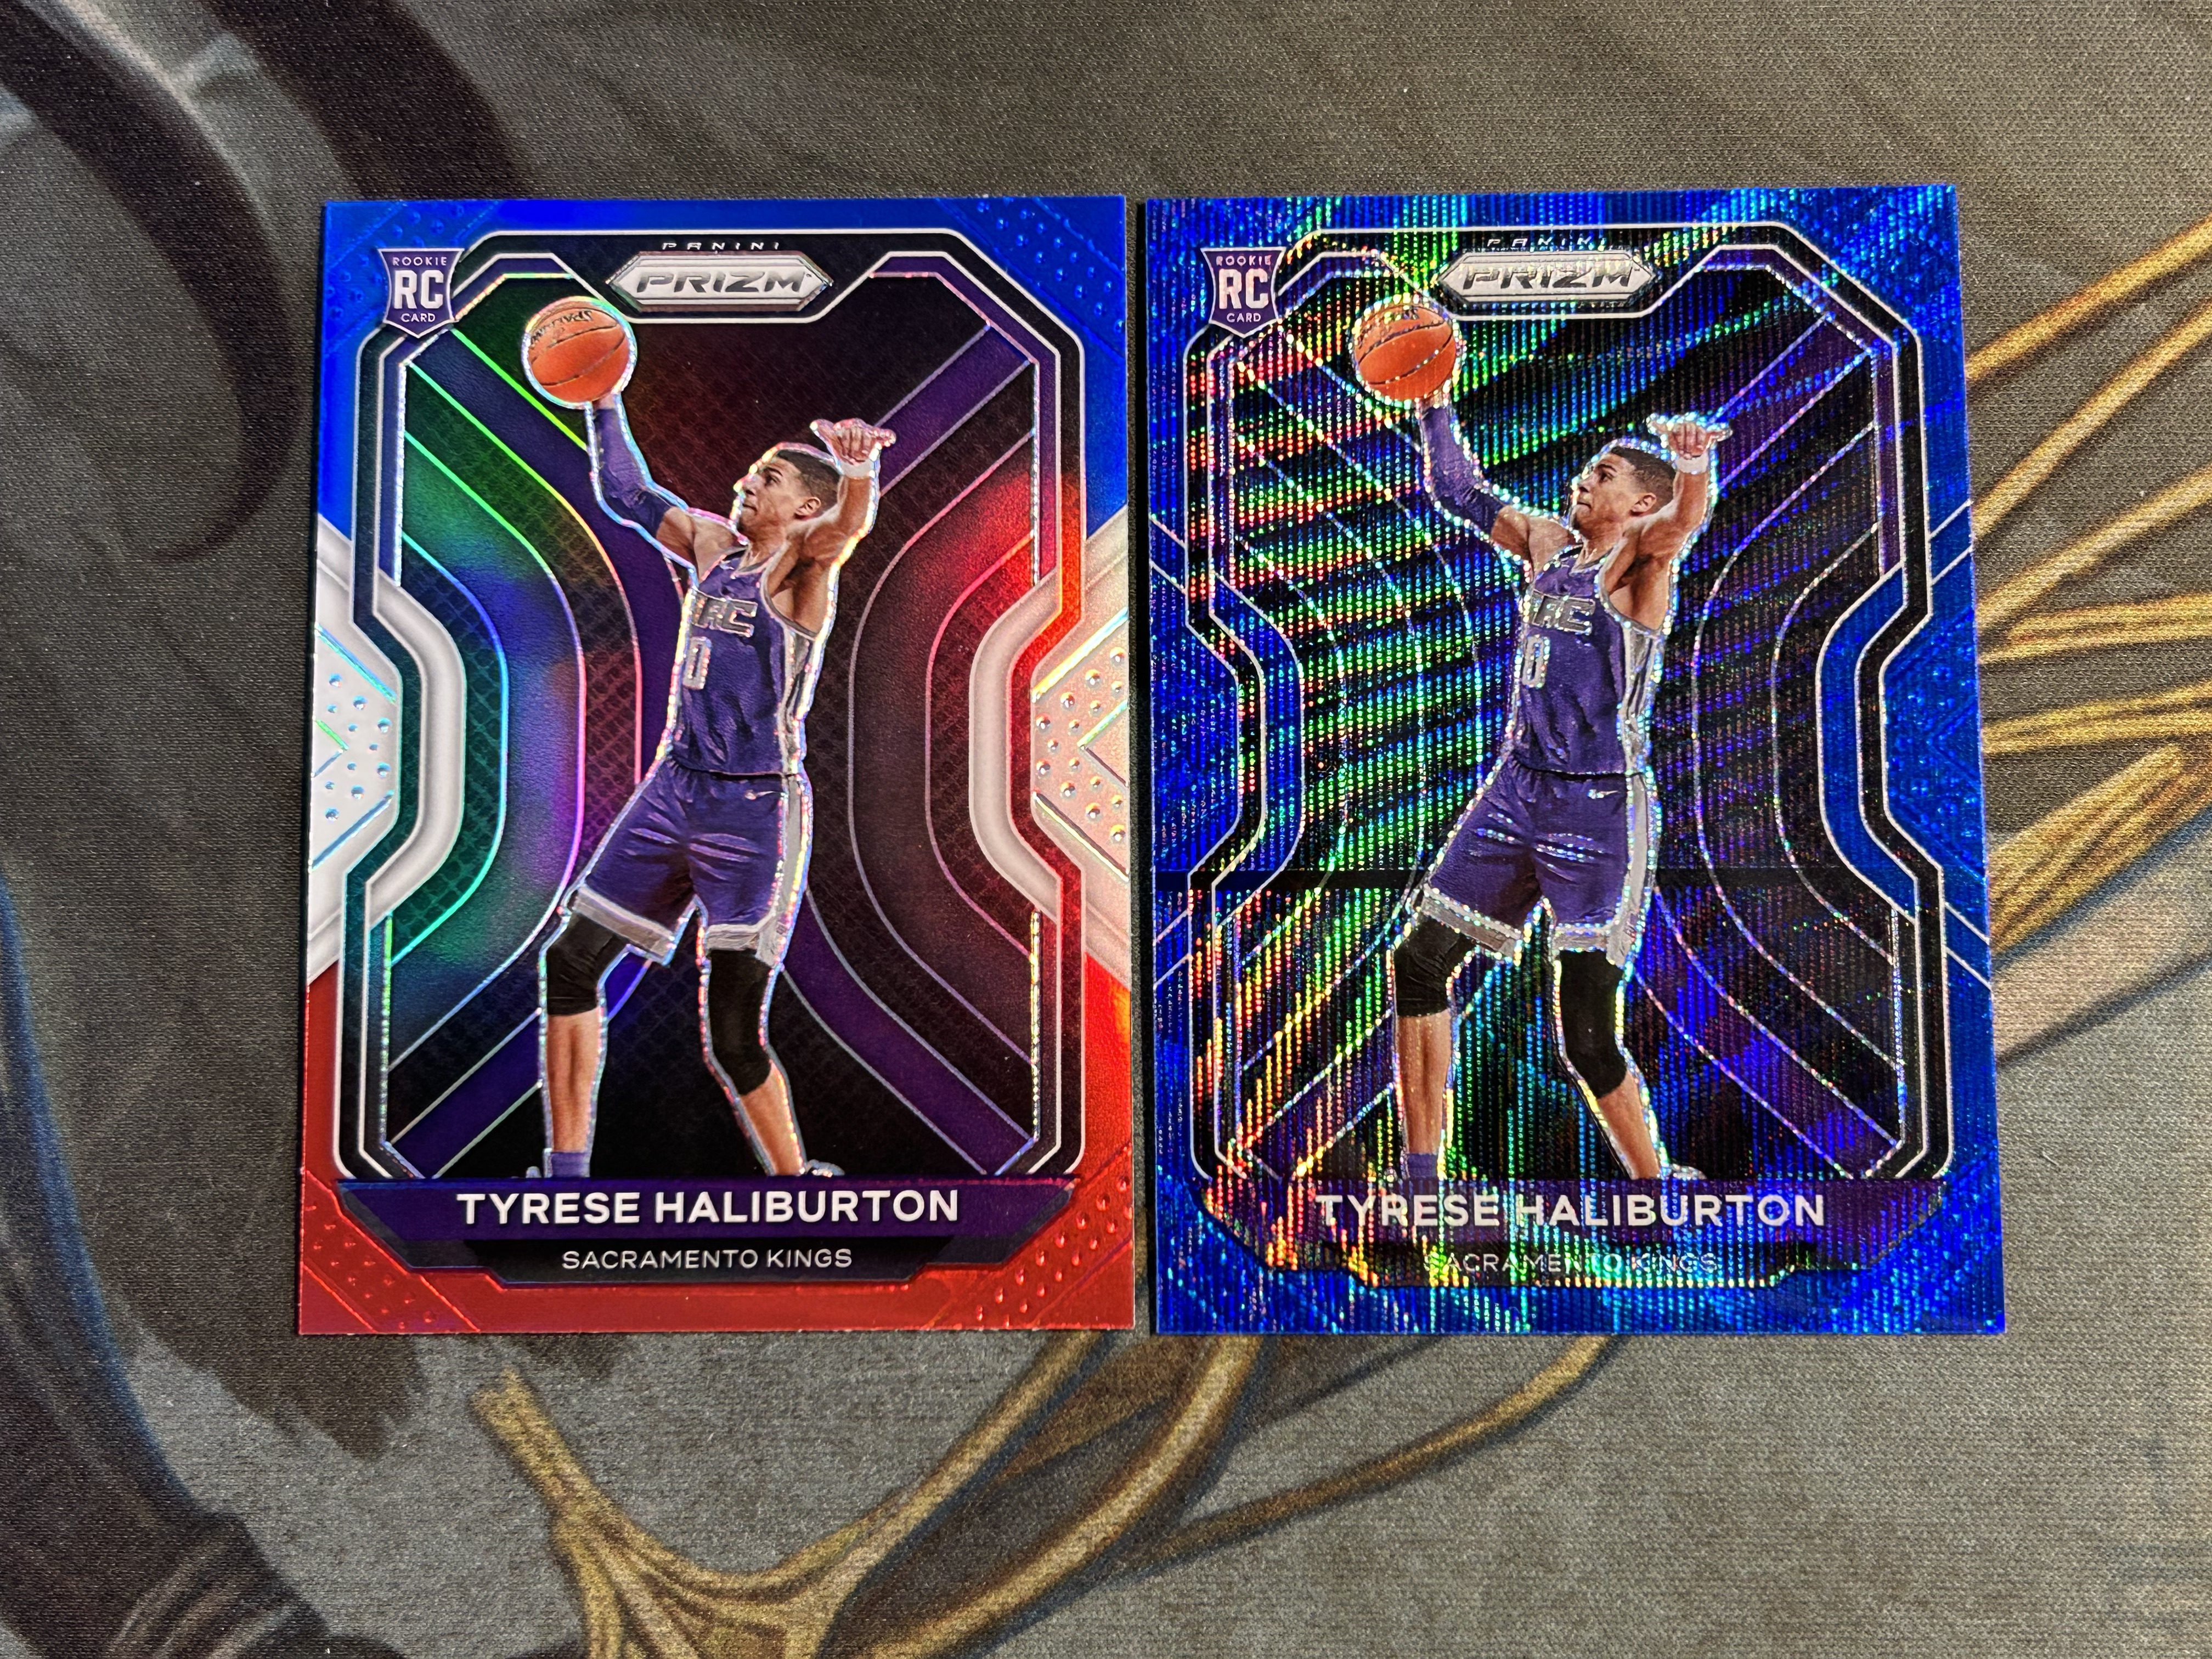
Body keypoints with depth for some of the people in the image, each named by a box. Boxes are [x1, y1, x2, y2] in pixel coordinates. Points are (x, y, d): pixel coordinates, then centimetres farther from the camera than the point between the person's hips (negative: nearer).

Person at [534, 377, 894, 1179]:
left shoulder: (802, 568, -9)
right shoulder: (712, 544, 11)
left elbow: (849, 525, -31)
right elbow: (626, 494, 23)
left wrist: (857, 470, -52)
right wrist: (605, 402, 15)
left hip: (757, 812, -8)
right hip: (673, 790, 8)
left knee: (733, 1037, -8)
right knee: (571, 962, 11)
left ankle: (800, 1189, 15)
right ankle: (567, 1168, 24)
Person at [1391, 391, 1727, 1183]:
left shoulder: (1639, 564, -7)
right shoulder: (1546, 543, 12)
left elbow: (1683, 522, -29)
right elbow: (1460, 491, 21)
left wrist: (1693, 465, -50)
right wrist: (1434, 403, 11)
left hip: (1601, 808, -7)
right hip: (1517, 788, 7)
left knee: (1586, 1037, -7)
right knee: (1419, 962, 5)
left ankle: (1658, 1186, 18)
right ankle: (1420, 1170, 17)